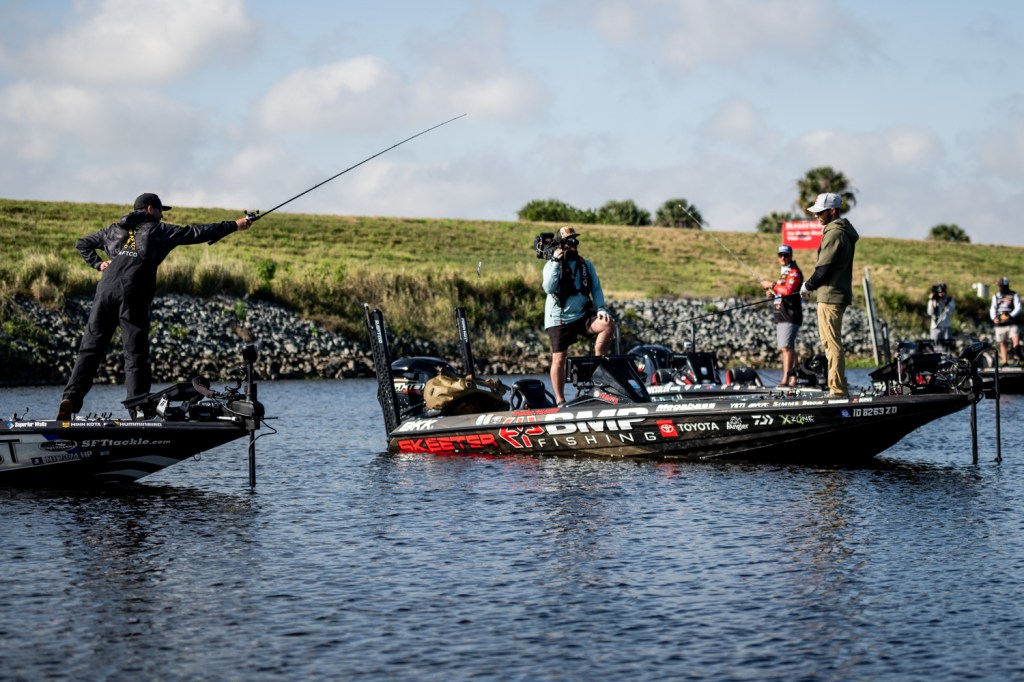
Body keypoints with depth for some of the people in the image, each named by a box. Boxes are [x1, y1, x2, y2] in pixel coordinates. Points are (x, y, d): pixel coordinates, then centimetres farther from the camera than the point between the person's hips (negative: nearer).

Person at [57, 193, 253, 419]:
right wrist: (235, 225, 15)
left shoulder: (115, 230, 27)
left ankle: (71, 398, -12)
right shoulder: (158, 230, 13)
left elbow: (82, 244, 36)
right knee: (136, 356, -2)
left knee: (89, 350, 4)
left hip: (105, 291, 4)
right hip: (132, 296, -4)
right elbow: (197, 233, 11)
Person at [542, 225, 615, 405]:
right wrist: (556, 263, -18)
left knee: (608, 325, -23)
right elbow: (549, 288, -16)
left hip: (582, 315, 3)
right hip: (559, 318, -3)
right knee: (559, 358, -3)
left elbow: (596, 288, 10)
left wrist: (601, 308, -6)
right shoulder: (552, 266, -1)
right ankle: (560, 400, 5)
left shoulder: (586, 265, 11)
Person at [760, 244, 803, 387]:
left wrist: (772, 285, -12)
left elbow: (788, 290, -22)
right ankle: (793, 379, 13)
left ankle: (785, 379, -23)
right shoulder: (783, 272, 23)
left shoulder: (794, 272, -8)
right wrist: (772, 292, 11)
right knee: (786, 348, 10)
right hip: (781, 316, 10)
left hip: (790, 316, -10)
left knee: (786, 347, -17)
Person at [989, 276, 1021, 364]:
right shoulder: (996, 296, 15)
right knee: (1002, 343, 4)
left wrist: (1009, 316, -22)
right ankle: (1005, 362, 7)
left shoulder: (1014, 295, 3)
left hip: (1012, 323, -3)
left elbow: (1018, 308, -7)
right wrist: (994, 318, -10)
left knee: (1016, 339, -26)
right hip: (1000, 324, 4)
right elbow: (992, 309, 11)